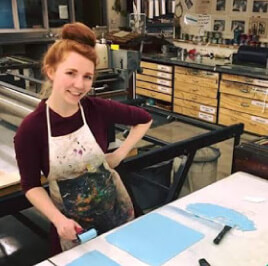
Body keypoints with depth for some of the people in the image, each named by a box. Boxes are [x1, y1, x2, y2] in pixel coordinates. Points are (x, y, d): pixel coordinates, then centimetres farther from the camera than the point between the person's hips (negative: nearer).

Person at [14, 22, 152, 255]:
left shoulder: (99, 109, -15)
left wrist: (120, 154, -5)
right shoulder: (30, 129, -19)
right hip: (71, 221, -2)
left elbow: (144, 120, 2)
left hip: (116, 209, 2)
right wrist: (58, 220, -21)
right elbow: (31, 186, -9)